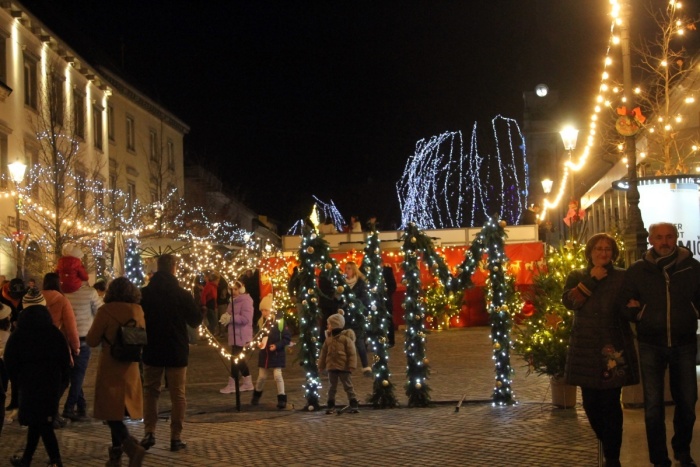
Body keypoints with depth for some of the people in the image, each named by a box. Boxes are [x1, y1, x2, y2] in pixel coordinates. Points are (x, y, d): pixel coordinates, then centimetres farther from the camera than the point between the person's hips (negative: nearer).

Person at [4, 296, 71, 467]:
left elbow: (10, 362, -5)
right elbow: (65, 360, 4)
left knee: (40, 422, 0)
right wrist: (62, 380, 15)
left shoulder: (19, 335, -8)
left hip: (30, 383, -4)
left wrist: (17, 378, 11)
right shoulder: (55, 333, 1)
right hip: (52, 382, 4)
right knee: (40, 420, 13)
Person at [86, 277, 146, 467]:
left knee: (111, 415, -2)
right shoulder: (138, 310, 0)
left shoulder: (106, 311, -15)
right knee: (119, 412, 17)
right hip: (131, 370, 5)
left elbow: (92, 341, -10)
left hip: (110, 370, -5)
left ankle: (132, 447, -21)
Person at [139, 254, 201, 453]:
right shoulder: (183, 295, -11)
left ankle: (149, 433, 7)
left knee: (150, 391, 15)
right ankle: (176, 437, 4)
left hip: (151, 351, 2)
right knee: (177, 394, 6)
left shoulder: (143, 294, -6)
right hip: (177, 352, -2)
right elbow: (196, 321, 0)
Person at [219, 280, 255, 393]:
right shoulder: (234, 301, 15)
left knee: (235, 358, -6)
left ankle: (232, 385, 1)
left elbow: (245, 319, -24)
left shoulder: (245, 301, -15)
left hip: (241, 335, -10)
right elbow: (232, 316, 22)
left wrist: (230, 318, -26)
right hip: (235, 334, 10)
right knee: (239, 358, 13)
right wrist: (226, 317, -1)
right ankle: (248, 383, 21)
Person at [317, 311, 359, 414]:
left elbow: (352, 353, -10)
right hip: (332, 367, 5)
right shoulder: (328, 339, 7)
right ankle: (330, 406, 15)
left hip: (343, 367, -5)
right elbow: (323, 353, 13)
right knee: (332, 388, 9)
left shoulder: (346, 338, -9)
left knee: (348, 386, 1)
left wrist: (351, 366, -14)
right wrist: (321, 366, 12)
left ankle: (353, 405, 6)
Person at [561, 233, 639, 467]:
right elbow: (569, 301, -8)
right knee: (590, 402, 5)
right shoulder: (577, 276, 10)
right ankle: (608, 445, 26)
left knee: (610, 403, -4)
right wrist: (591, 280, -10)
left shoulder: (623, 277, 6)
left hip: (613, 347, -2)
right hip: (585, 348, 2)